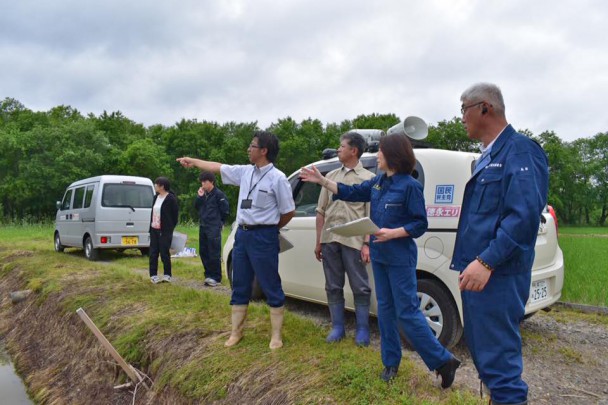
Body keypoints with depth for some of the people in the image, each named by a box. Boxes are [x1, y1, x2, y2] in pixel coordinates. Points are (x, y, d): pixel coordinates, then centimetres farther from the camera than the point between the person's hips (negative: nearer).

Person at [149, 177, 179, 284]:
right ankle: (153, 275, 16)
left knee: (164, 253, -1)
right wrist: (151, 225, 9)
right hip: (154, 230, 7)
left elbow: (175, 214, -9)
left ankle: (167, 275, 11)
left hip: (165, 231, -7)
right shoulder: (156, 197, 11)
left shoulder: (171, 198, -12)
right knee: (153, 253, 8)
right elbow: (153, 212, 16)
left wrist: (170, 228, -5)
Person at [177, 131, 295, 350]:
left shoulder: (277, 178, -12)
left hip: (263, 236, -7)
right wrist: (193, 161, 31)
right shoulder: (245, 172, 8)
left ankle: (276, 336, 14)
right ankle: (236, 332, 28)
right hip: (242, 234, 7)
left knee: (271, 287, 2)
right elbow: (219, 167, 22)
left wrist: (270, 229, 6)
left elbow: (289, 211, -7)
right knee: (240, 286, 15)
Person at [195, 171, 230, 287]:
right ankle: (209, 275, 21)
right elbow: (196, 207, 13)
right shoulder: (203, 194, 13)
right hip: (203, 226, 8)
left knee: (214, 254, -6)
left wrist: (219, 222, 2)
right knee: (203, 252, 10)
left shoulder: (218, 194, -9)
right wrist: (199, 196, -1)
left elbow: (225, 210, -7)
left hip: (214, 228, -8)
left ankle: (216, 277, 2)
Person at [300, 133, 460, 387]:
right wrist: (322, 180, 9)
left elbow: (420, 224, -13)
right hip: (379, 256, 7)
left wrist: (393, 233, -24)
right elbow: (351, 193, 13)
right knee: (385, 309, 13)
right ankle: (391, 362, 27)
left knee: (407, 312, -3)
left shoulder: (410, 186, -14)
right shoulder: (377, 182, 7)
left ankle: (443, 361, 12)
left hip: (400, 259, -7)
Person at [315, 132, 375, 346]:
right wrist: (318, 241, 11)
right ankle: (337, 327, 24)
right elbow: (321, 211, 15)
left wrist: (367, 243, -12)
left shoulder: (368, 178, 1)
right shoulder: (331, 176, 15)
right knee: (333, 287, 11)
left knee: (360, 288, 4)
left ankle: (362, 330, 17)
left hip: (353, 240, -5)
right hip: (329, 239, 5)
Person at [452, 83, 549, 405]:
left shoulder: (519, 150, -11)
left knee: (498, 358, -4)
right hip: (478, 271, 10)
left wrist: (486, 262, -27)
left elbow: (525, 216, -22)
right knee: (481, 349, 20)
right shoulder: (489, 155, 18)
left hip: (496, 276, -10)